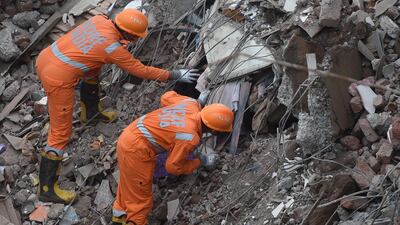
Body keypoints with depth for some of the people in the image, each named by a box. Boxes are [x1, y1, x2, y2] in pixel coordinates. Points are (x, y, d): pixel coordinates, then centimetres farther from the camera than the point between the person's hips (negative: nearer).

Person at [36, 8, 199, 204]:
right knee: (60, 134, 0)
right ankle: (47, 188, 6)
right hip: (57, 79, -9)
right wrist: (175, 75, 2)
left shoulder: (99, 19, 2)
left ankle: (90, 111, 52)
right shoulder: (112, 47, -16)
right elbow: (141, 71, -6)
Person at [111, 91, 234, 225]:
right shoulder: (190, 138, -27)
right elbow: (173, 167, -13)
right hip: (136, 151, -10)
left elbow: (167, 97, 13)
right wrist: (200, 161, -2)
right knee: (141, 197, 3)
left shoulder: (192, 103, -7)